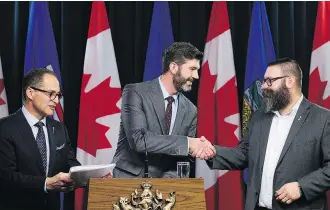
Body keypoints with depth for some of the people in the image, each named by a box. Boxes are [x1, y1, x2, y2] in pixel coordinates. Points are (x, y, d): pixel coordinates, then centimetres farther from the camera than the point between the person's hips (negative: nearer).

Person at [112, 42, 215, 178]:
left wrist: (169, 178, -12)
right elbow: (138, 139, -20)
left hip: (162, 186, 4)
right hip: (127, 181, -4)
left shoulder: (190, 110, 6)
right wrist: (187, 143, -20)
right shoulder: (135, 92, -8)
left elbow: (183, 159, 7)